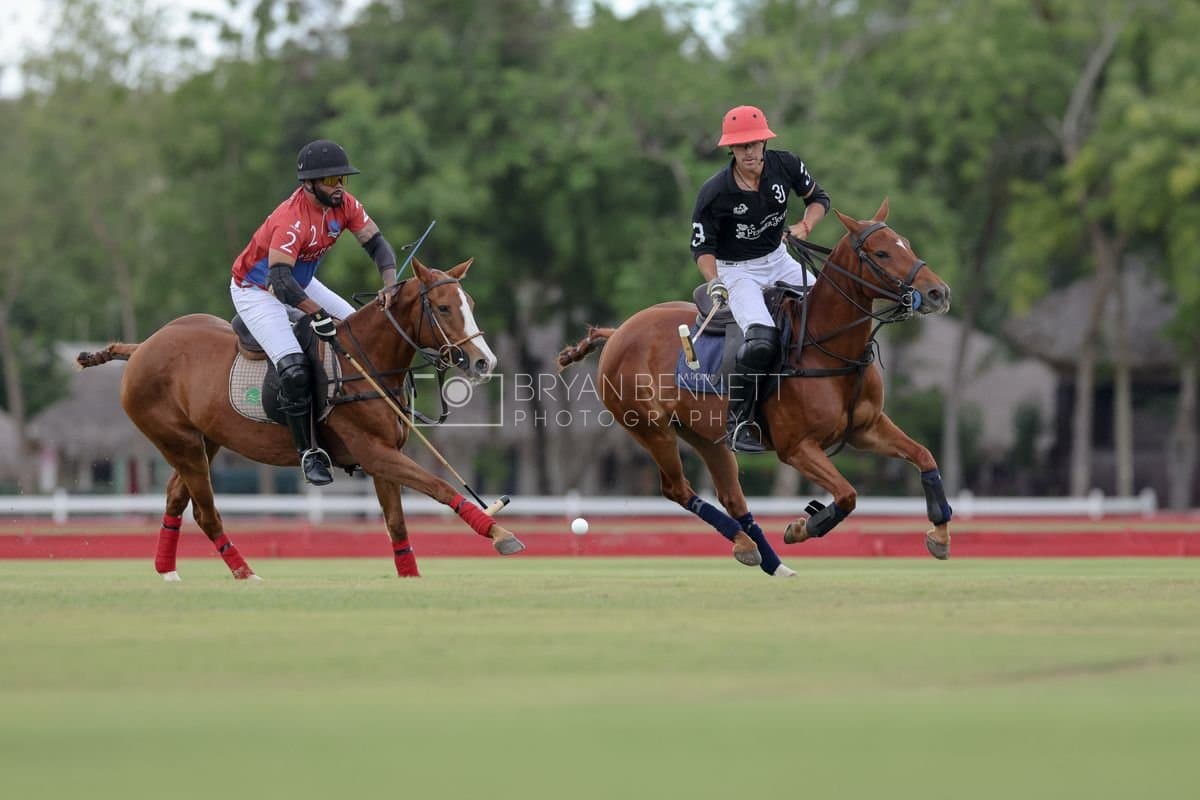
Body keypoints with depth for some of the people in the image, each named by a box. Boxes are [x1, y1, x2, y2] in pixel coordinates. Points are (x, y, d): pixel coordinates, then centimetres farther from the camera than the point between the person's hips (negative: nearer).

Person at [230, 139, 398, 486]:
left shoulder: (343, 204, -12)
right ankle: (309, 453, -9)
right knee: (294, 371, -22)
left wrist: (390, 283, -28)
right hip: (256, 290, -8)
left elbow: (377, 243, -10)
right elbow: (280, 279, -44)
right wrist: (317, 314, -52)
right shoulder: (292, 219, -35)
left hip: (300, 282, 8)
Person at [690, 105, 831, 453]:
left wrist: (805, 225, -15)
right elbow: (702, 247, -14)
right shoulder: (714, 193, -23)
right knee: (761, 340, -29)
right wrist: (713, 281, -32)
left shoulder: (784, 165, -11)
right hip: (736, 271, -6)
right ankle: (737, 423, -15)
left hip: (778, 260, 6)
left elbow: (818, 198, 5)